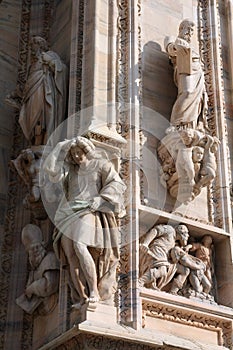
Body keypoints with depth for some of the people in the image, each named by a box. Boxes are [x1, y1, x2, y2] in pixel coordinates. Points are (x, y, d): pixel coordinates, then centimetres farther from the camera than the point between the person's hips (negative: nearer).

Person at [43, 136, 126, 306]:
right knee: (71, 256, -11)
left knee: (80, 246, -29)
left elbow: (117, 184, 0)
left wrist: (100, 199, -12)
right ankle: (83, 297, -12)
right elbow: (51, 168, 12)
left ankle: (94, 291, -28)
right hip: (70, 215, 5)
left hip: (90, 213, -5)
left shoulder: (101, 165, 10)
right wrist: (62, 148, 11)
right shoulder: (71, 171, 24)